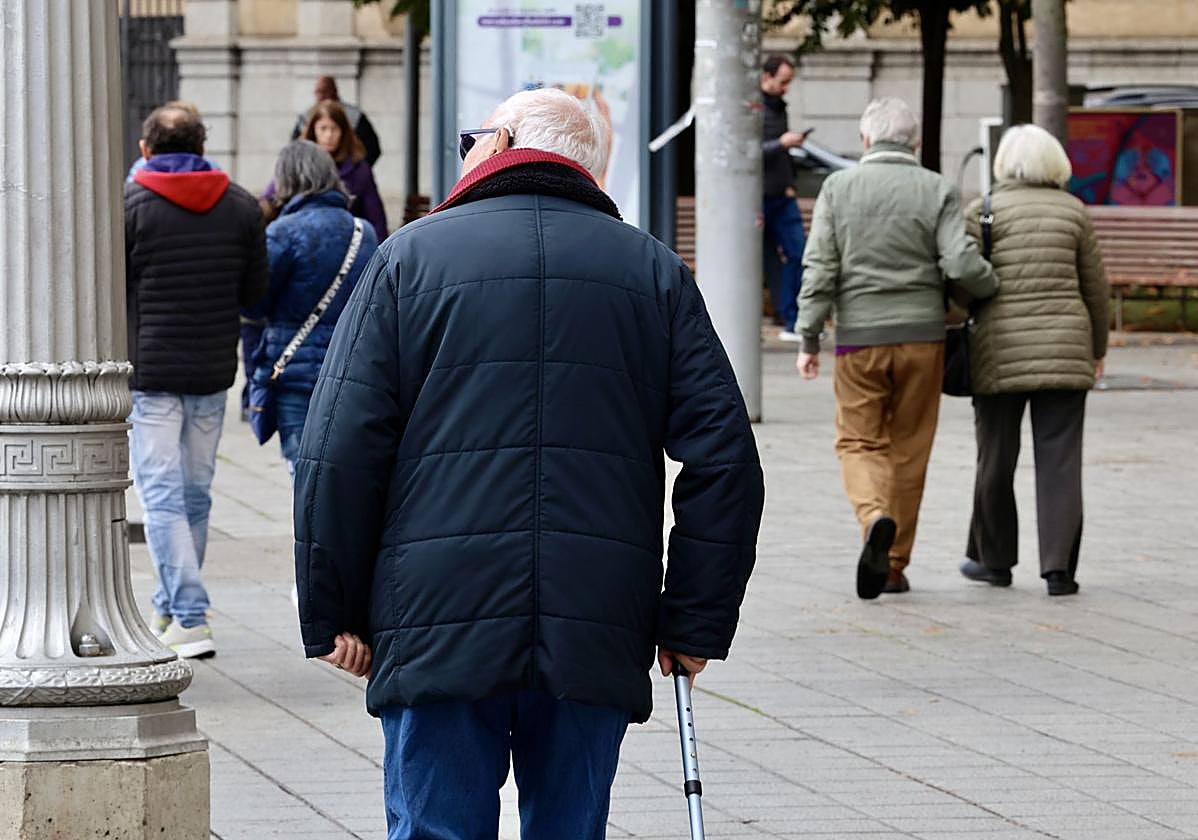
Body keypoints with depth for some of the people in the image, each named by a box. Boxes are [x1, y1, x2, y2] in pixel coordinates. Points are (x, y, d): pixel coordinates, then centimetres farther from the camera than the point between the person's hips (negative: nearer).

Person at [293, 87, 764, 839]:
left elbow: (340, 454, -1)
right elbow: (724, 457, 6)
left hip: (439, 631, -2)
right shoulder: (652, 270, 11)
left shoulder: (410, 256, 5)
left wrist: (334, 614, 5)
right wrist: (694, 621, 9)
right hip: (597, 636, 2)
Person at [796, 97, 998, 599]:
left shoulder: (838, 188, 1)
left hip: (859, 337, 0)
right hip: (922, 333, 0)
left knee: (858, 442, 7)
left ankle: (874, 519, -22)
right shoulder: (937, 191, -1)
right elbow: (962, 265, -11)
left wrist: (809, 338, 1)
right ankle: (894, 566, 12)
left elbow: (820, 269, -4)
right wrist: (995, 289, 10)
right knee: (909, 449, 9)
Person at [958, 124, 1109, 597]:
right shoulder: (1073, 211, 4)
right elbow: (1095, 287, 9)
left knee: (996, 460, 12)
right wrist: (1098, 348, 20)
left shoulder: (982, 211, -2)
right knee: (1060, 462, 1)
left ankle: (994, 559, 22)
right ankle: (1058, 568, -5)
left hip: (1000, 353, -1)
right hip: (1064, 351, 1)